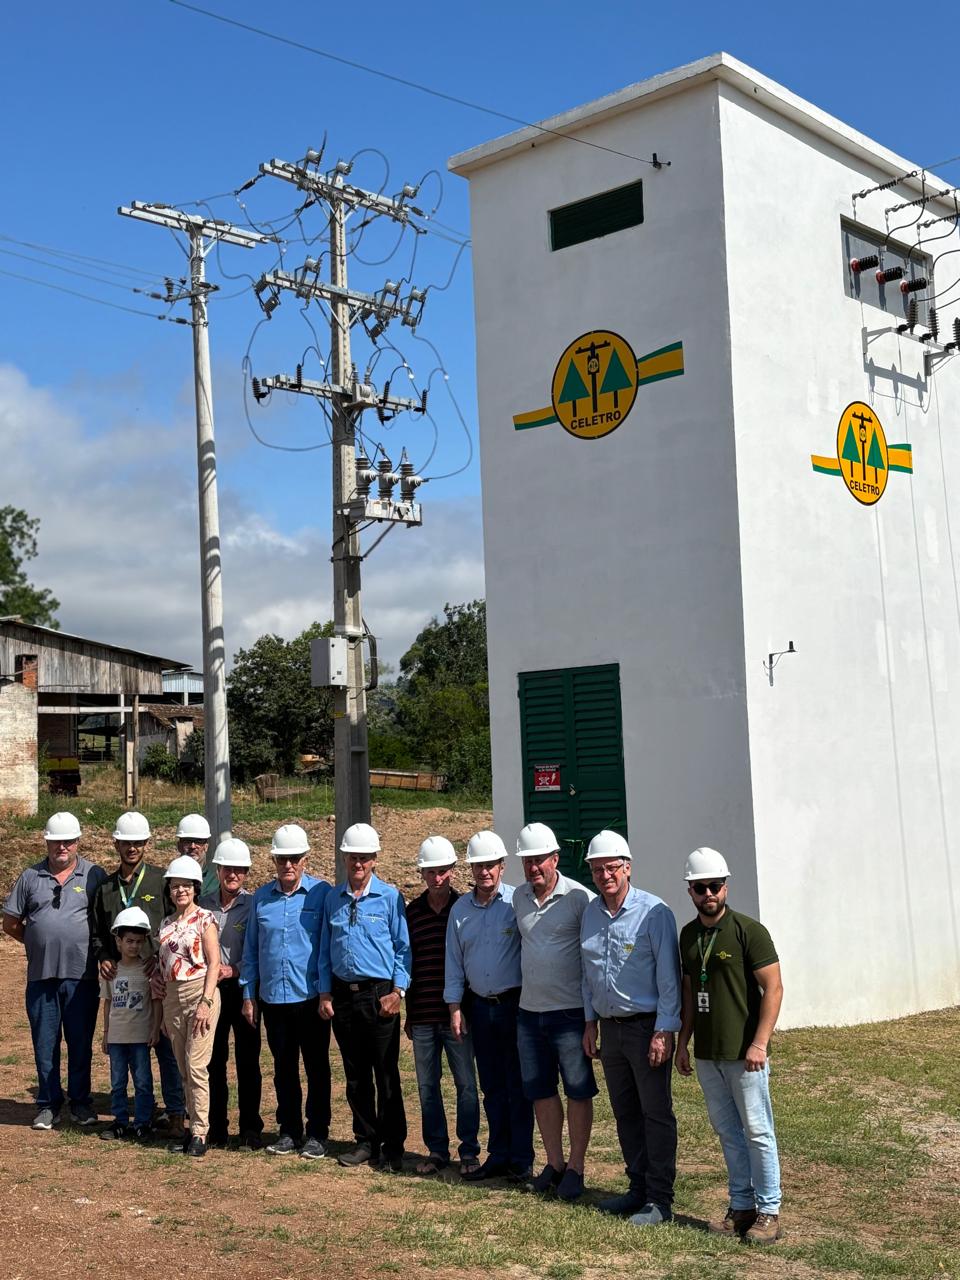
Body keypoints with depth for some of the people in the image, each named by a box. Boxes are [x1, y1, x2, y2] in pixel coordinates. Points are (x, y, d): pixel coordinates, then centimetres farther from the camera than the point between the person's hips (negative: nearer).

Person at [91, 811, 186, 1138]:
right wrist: (103, 957, 1)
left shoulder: (161, 880, 0)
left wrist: (161, 955, -14)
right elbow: (98, 932, 19)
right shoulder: (106, 887, 13)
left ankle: (175, 1112, 0)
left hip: (158, 976, -4)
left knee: (166, 1045, -5)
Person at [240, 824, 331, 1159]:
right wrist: (248, 994, 7)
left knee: (316, 1067, 6)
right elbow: (251, 949, 10)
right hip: (273, 996, 4)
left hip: (311, 996, -3)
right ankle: (289, 1130, 24)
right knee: (283, 1068, 13)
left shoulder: (322, 894, -5)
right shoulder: (261, 898, 6)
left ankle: (317, 1134, 16)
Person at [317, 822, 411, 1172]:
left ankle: (392, 1146, 9)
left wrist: (397, 991, -9)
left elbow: (403, 948, -1)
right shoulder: (333, 899, 9)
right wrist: (325, 992, 6)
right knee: (355, 1075, 11)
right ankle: (366, 1141, 21)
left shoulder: (389, 897, -2)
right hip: (343, 995, 4)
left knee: (386, 1074, -1)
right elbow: (324, 949, 13)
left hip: (379, 994, -4)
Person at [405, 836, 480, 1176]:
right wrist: (408, 1013, 11)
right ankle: (437, 1150, 21)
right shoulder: (412, 912, 6)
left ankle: (469, 1152, 14)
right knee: (427, 1085, 9)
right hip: (423, 1016, 3)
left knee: (466, 1084, 2)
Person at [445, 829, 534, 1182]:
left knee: (518, 1086, 0)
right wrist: (455, 1007, 8)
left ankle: (521, 1160, 8)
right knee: (492, 1087, 11)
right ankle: (498, 1156, 20)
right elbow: (454, 962, 12)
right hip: (479, 1007, 5)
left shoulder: (517, 902, -7)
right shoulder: (460, 909, 8)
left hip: (515, 1003, -5)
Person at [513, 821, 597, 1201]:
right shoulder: (519, 898, 7)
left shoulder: (578, 897, -12)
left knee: (578, 1092, 3)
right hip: (529, 1010, 6)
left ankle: (575, 1167, 14)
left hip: (570, 1010, -6)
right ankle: (554, 1163, 25)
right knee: (540, 1091, 12)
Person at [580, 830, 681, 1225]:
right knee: (625, 1113, 14)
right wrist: (591, 1022, 15)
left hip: (646, 1026, -7)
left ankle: (660, 1200, 7)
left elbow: (669, 977, -14)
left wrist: (664, 1032, -17)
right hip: (610, 1027, 7)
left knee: (656, 1113, 0)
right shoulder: (590, 914, 7)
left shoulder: (654, 913, -13)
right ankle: (638, 1188, 25)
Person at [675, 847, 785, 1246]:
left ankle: (768, 1211, 11)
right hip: (706, 1055, 6)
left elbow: (773, 988, -12)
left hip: (744, 1055, -6)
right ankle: (741, 1206, 22)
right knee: (726, 1131, 12)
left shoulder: (749, 931, -10)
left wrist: (759, 1043, -17)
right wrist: (683, 1041, 14)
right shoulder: (688, 934, 9)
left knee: (757, 1132, 1)